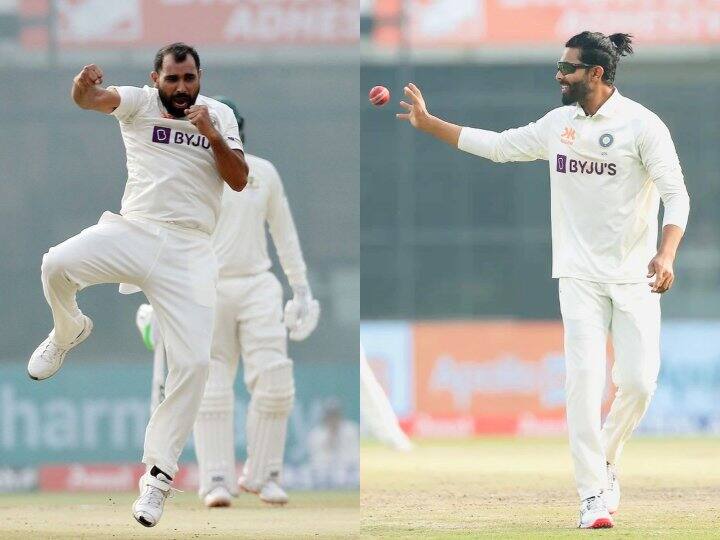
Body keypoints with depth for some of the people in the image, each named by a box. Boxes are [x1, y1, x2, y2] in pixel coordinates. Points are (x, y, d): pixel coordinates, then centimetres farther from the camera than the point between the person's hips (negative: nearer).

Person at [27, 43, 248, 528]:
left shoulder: (220, 115, 10)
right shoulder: (140, 103, 3)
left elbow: (239, 180, 3)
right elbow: (92, 99, -16)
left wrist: (212, 135, -12)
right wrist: (84, 87, -41)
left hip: (189, 251, 1)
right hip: (133, 231, -1)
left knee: (194, 362, -12)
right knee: (58, 264, -28)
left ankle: (159, 471, -1)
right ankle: (69, 332, 7)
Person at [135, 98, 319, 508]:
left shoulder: (264, 173, 8)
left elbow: (284, 232, 14)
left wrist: (302, 290, 12)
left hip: (257, 287, 2)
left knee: (274, 382, -10)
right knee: (212, 389, -6)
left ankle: (262, 474, 3)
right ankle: (217, 483, -4)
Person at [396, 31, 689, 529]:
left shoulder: (642, 125, -9)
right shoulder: (559, 123, 8)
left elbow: (676, 194, -13)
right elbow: (498, 146, 19)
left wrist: (667, 253, -28)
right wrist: (429, 123, 18)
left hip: (634, 277, -3)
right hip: (580, 276, 3)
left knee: (639, 381, -9)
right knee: (584, 380, -8)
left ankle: (605, 461, 19)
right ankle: (594, 494, -6)